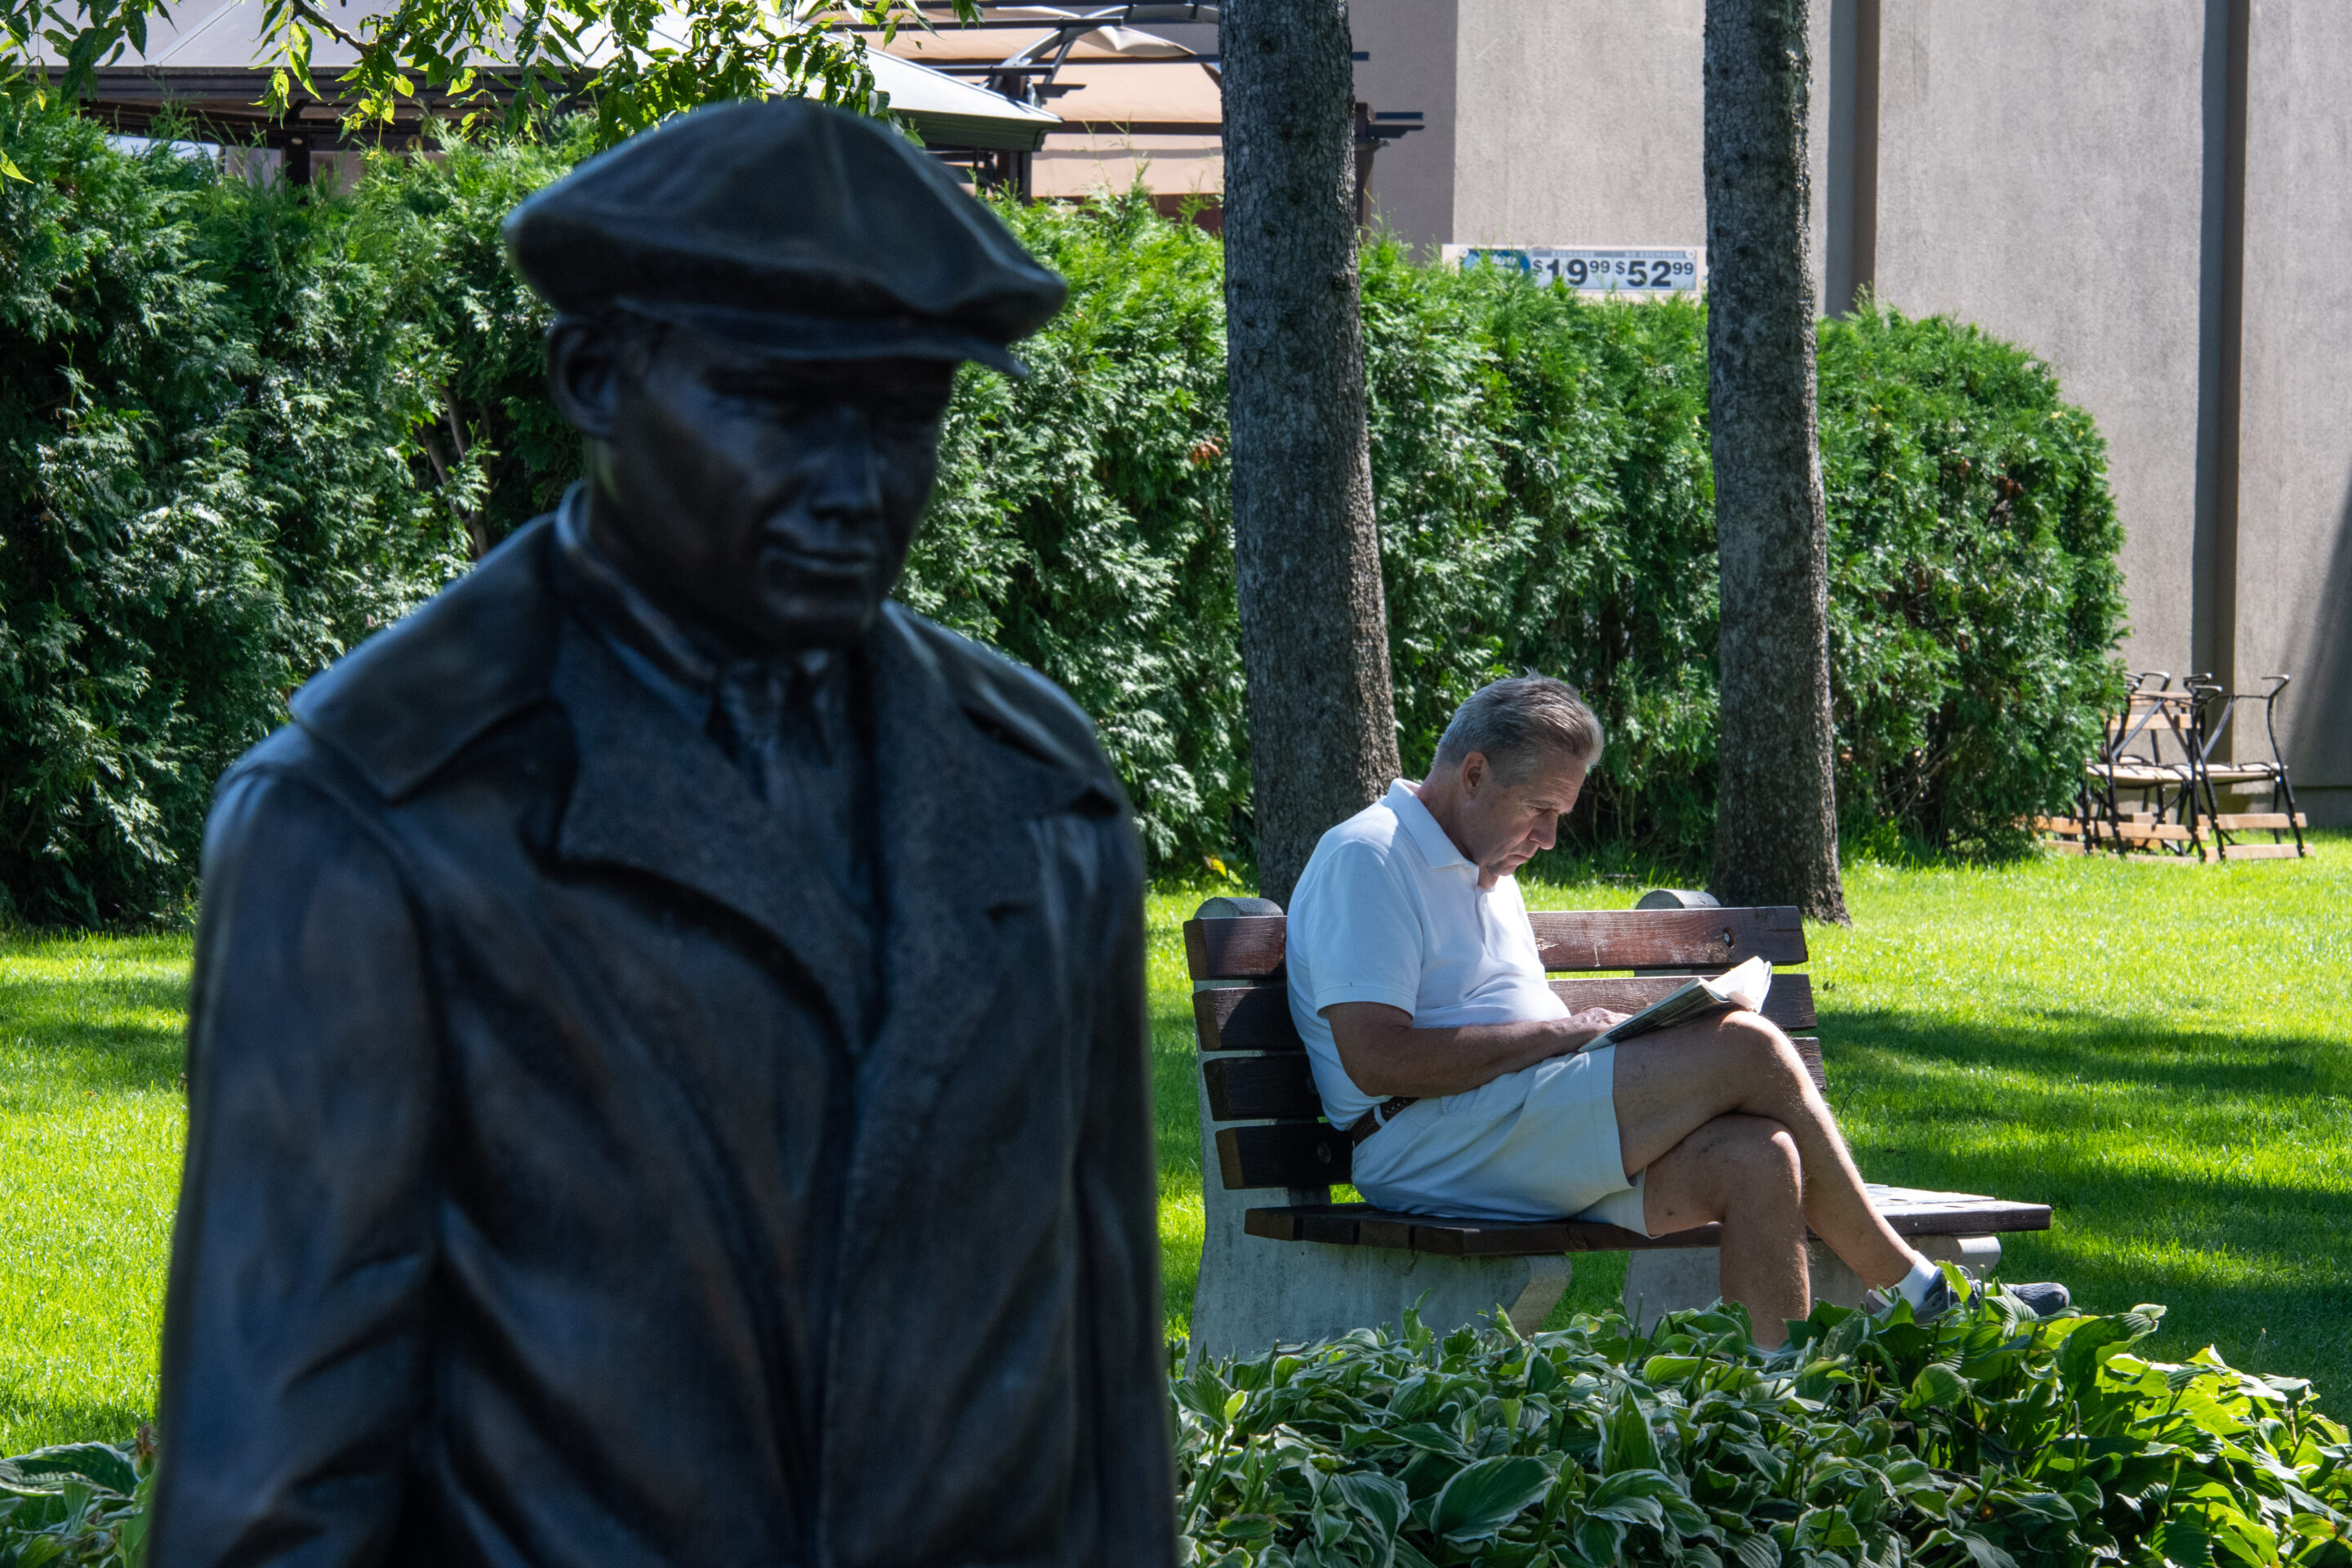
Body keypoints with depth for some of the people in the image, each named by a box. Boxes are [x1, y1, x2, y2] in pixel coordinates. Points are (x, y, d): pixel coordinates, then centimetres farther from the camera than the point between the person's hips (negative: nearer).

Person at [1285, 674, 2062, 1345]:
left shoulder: (1485, 875, 27)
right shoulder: (1365, 860, -5)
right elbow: (1378, 1059, -17)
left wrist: (1600, 1036, 5)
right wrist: (1560, 1030, -12)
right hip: (1433, 1143, -9)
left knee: (1757, 1160, -17)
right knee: (1747, 1050, -17)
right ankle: (1917, 1296, -7)